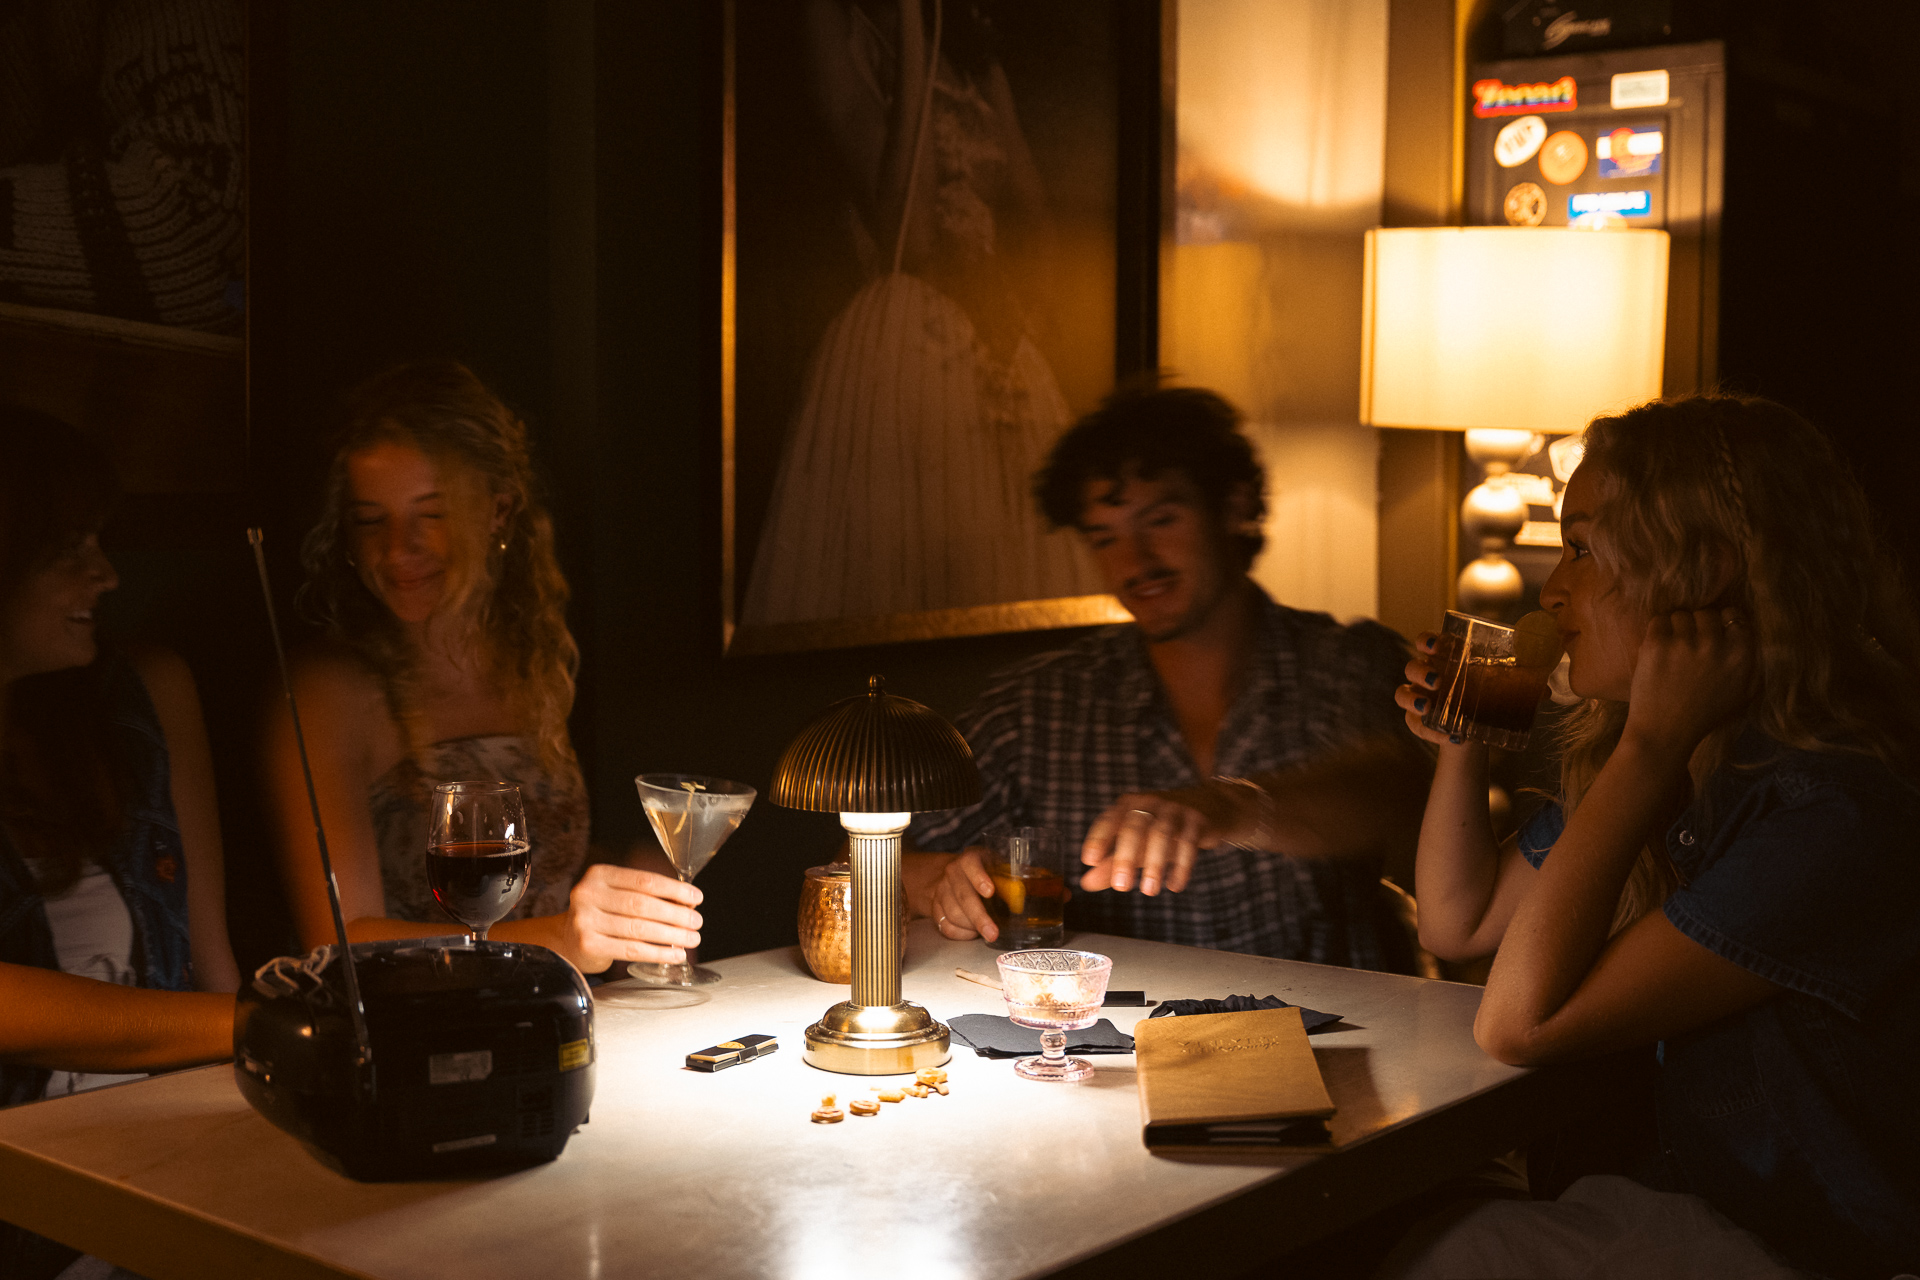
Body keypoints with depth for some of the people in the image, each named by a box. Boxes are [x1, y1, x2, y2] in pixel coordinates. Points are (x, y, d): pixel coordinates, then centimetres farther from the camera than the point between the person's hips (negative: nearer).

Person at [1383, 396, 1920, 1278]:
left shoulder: (1831, 819, -23)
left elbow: (1520, 1024, -25)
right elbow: (1459, 924, 17)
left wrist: (1651, 743, -24)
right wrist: (1460, 738, 4)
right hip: (1688, 1203, 7)